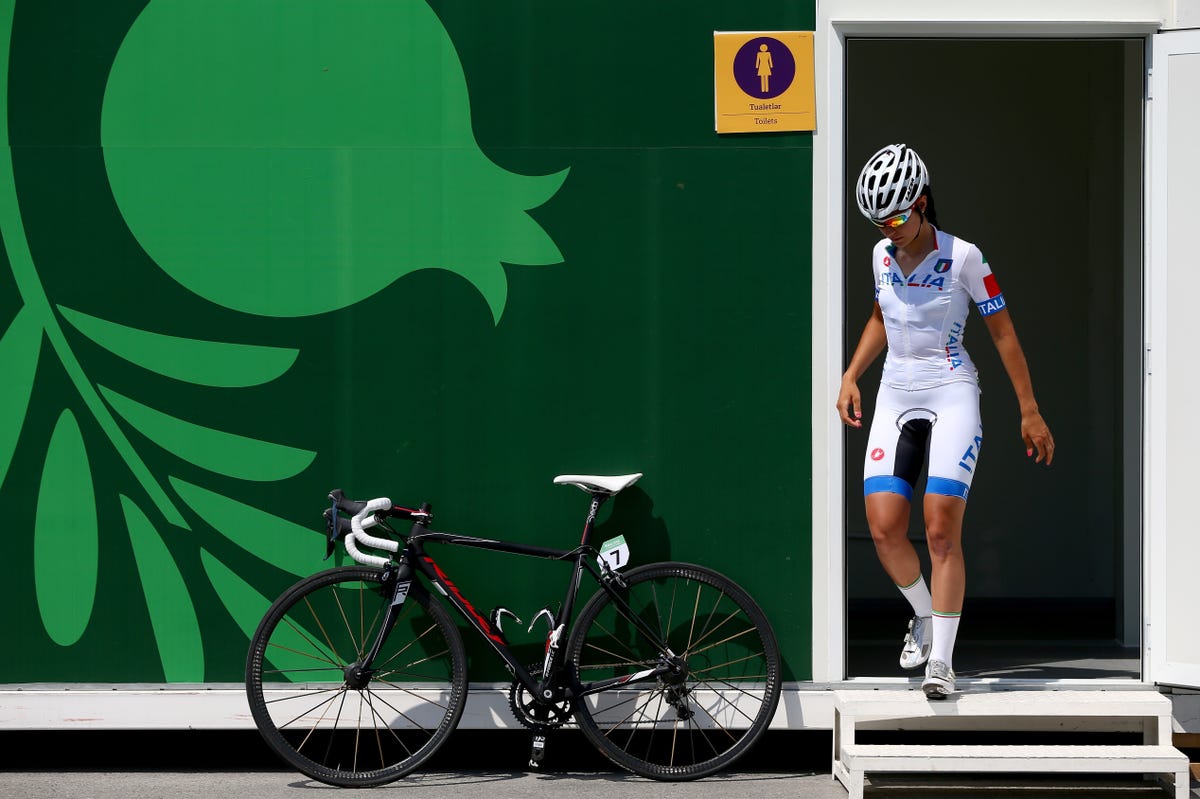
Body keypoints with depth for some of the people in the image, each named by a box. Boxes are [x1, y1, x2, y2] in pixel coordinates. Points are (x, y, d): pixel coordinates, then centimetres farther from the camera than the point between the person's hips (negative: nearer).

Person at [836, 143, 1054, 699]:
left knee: (941, 529, -13)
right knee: (883, 528, -9)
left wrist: (1030, 413, -2)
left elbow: (1003, 331, -3)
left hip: (952, 395, -4)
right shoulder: (882, 256, 5)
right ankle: (925, 615, 19)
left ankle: (941, 660, -5)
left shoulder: (963, 257, -9)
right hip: (896, 397, 5)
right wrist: (850, 377, 12)